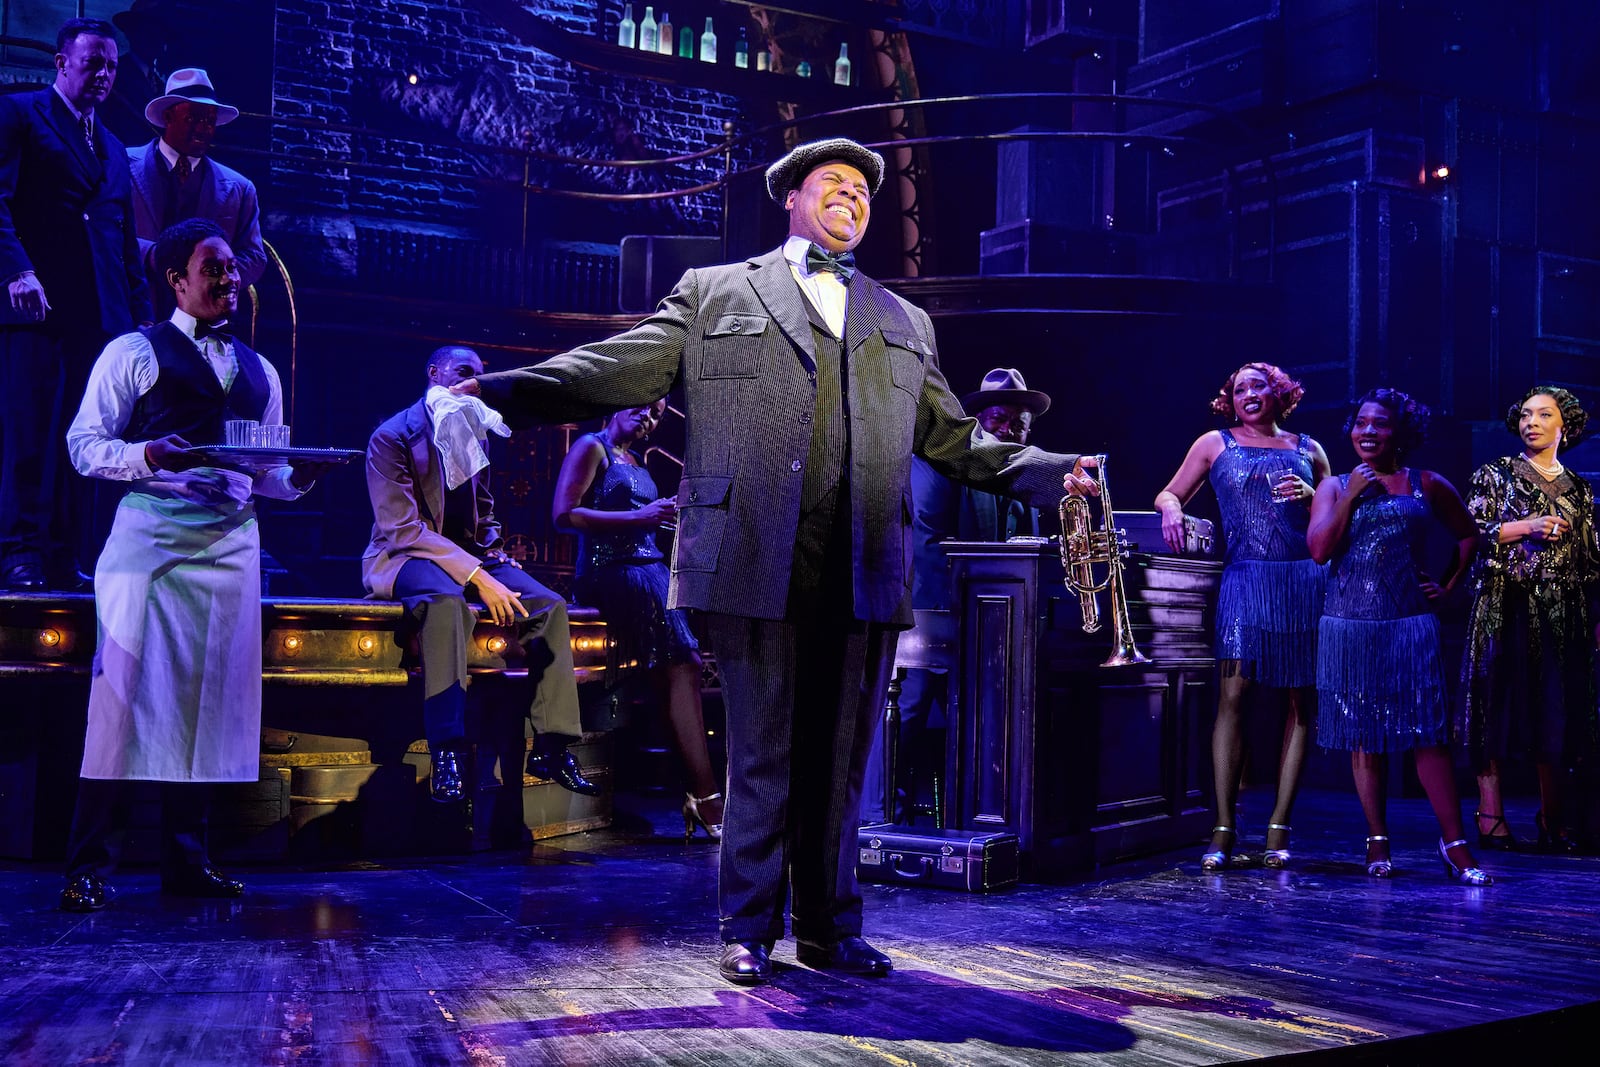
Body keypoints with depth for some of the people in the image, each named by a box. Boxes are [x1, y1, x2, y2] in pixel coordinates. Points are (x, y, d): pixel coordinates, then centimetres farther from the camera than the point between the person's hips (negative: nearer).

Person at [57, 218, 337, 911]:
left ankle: (186, 859, 12)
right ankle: (90, 866, -5)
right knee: (126, 690, -10)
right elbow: (84, 444, -1)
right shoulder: (134, 353, 6)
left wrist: (299, 477, 1)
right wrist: (148, 455, -19)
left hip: (230, 543, 5)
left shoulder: (259, 373, 21)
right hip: (150, 533, -5)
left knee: (209, 699, 3)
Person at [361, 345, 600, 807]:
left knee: (549, 605, -16)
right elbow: (403, 528, -18)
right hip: (404, 557, -7)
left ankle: (551, 747, -15)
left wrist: (495, 560, 1)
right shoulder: (392, 437, -9)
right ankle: (447, 753, -42)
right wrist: (477, 577, -27)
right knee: (447, 601, -40)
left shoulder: (475, 435, 14)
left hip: (468, 556, 7)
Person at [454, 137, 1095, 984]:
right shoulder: (714, 294, 12)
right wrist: (497, 390, -11)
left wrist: (1052, 473, 11)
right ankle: (748, 931, 15)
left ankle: (829, 929, 20)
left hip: (864, 574, 3)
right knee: (761, 755, 3)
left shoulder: (904, 324, 23)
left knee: (840, 758, 8)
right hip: (759, 564, -3)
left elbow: (953, 440, 22)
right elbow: (613, 371, 3)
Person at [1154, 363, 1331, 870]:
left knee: (1301, 701, 0)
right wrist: (1171, 507, -8)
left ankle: (1279, 827, 6)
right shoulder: (1215, 443, 14)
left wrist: (1309, 496, -3)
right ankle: (1224, 828, -9)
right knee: (1233, 693, -12)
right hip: (1245, 578, -2)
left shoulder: (1307, 449, 16)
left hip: (1305, 581, 2)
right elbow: (1169, 494, 15)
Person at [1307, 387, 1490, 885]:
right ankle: (1378, 842, 10)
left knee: (1428, 733, -6)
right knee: (1363, 736, 4)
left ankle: (1455, 844, -3)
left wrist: (1447, 584, 10)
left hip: (1410, 625, -1)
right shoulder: (1335, 486, 9)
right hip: (1349, 626, 1)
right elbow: (1318, 549, -4)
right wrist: (1352, 497, -8)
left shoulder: (1426, 485, 8)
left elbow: (1467, 534, 20)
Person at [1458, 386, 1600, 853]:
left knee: (1557, 709, 1)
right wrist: (1525, 528, -12)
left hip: (1562, 613, 3)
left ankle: (1552, 820, 8)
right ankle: (1491, 815, -3)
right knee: (1498, 701, -6)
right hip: (1505, 606, -3)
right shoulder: (1496, 474, 6)